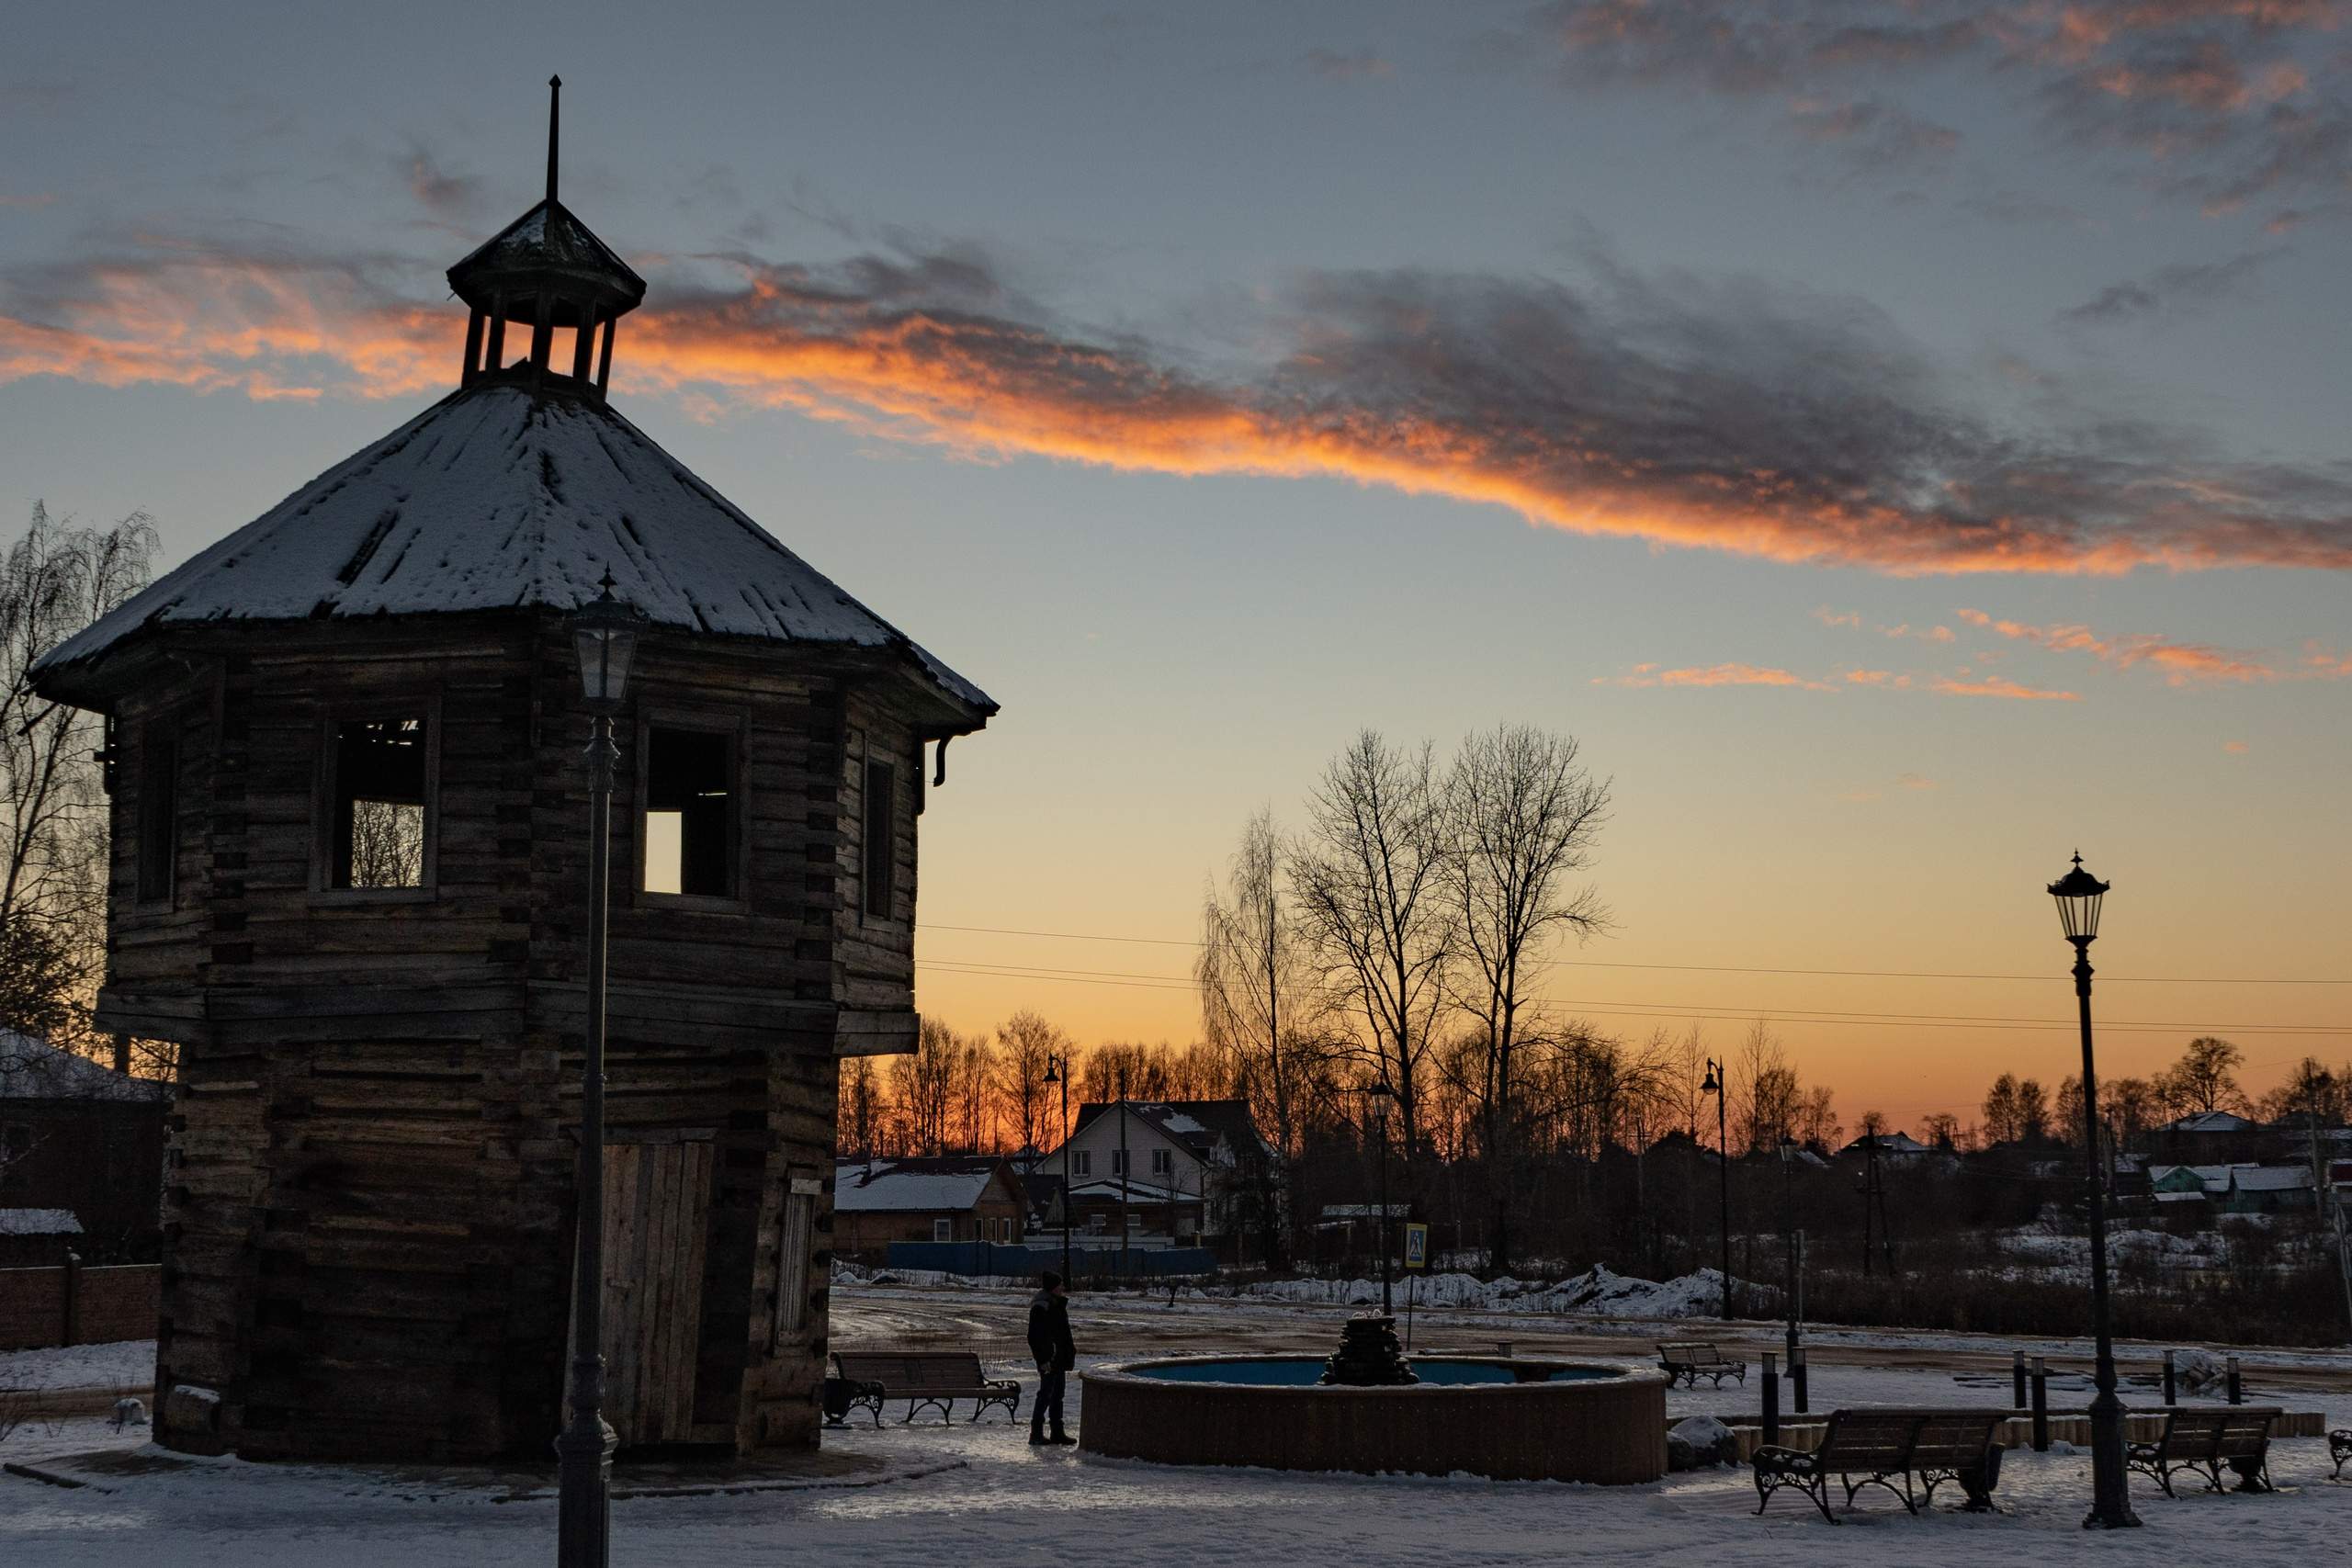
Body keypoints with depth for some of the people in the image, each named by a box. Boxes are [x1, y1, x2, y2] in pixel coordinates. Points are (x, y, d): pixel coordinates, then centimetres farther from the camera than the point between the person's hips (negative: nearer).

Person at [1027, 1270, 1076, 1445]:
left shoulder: (1058, 1303, 12)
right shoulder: (1041, 1306, -17)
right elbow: (1035, 1335, -20)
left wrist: (1070, 1350, 20)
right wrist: (1043, 1359, -23)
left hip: (1059, 1357, 10)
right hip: (1048, 1359, -10)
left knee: (1057, 1393, 12)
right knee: (1046, 1393, -7)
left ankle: (1057, 1432, 18)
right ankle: (1036, 1433, -3)